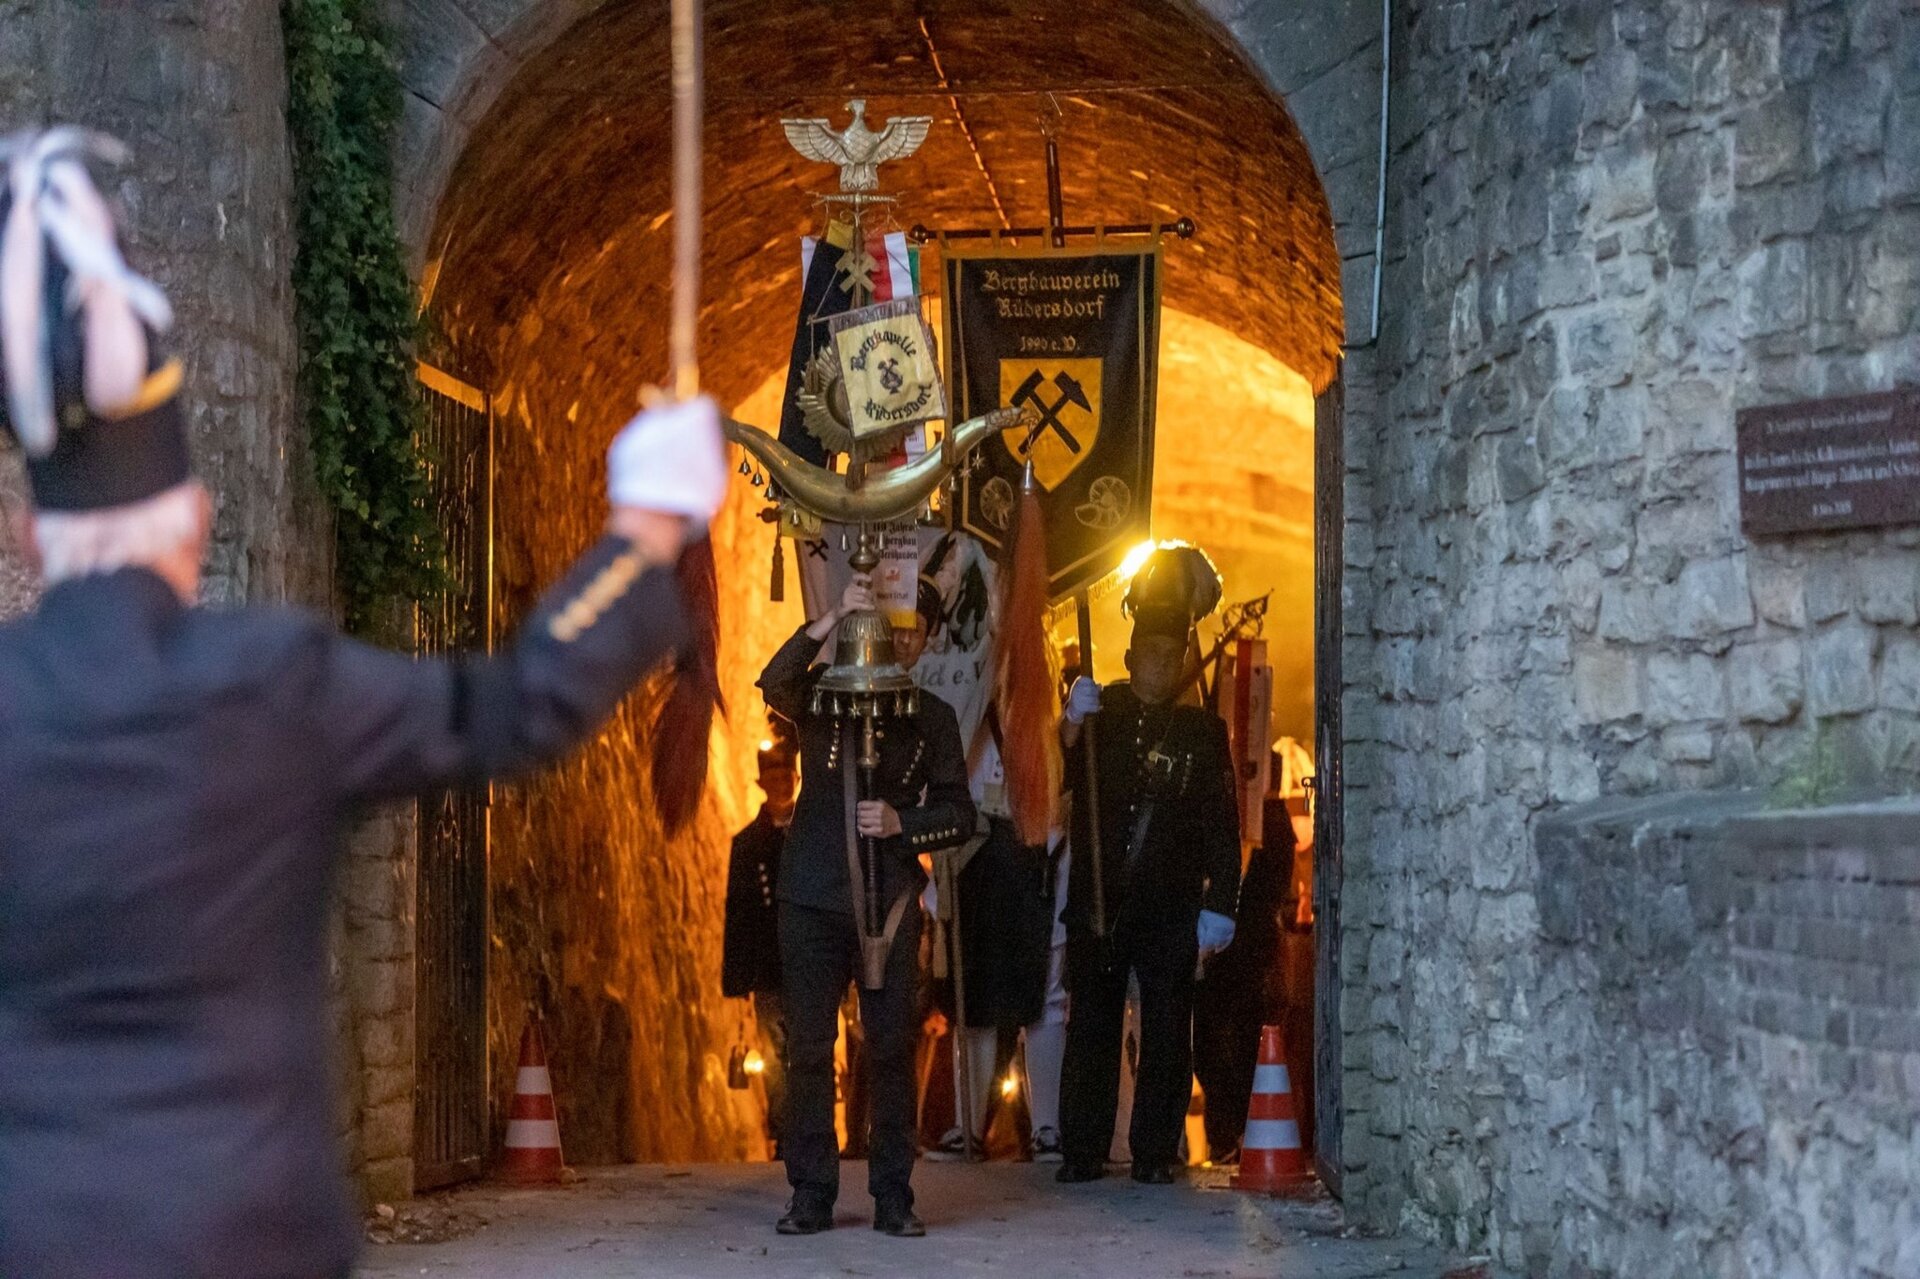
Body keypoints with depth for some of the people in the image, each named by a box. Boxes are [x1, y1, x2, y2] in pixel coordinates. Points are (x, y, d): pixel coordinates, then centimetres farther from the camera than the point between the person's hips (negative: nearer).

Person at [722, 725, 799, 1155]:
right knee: (776, 1058, -2)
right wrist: (735, 977, 3)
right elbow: (736, 916, 9)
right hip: (767, 973, 1)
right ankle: (782, 1139, 1)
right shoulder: (747, 843, 11)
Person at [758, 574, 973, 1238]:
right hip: (812, 897, 0)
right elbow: (774, 684, -15)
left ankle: (893, 1195, 2)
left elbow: (958, 814, 8)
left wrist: (898, 822, -11)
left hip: (889, 901, 0)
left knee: (892, 1047, -2)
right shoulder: (820, 696, 8)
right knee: (808, 1047, -1)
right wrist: (836, 617, -23)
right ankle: (811, 1194, 4)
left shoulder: (931, 717, 11)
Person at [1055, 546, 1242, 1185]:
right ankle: (1084, 1150, 5)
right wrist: (1072, 725, -18)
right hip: (1097, 898, 1)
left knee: (1166, 1032, 0)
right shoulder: (1101, 713, 9)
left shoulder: (1201, 731, 6)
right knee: (1091, 1024, 0)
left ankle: (1155, 1150, 7)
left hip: (1170, 906, -1)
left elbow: (1222, 826, 3)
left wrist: (1218, 905, -4)